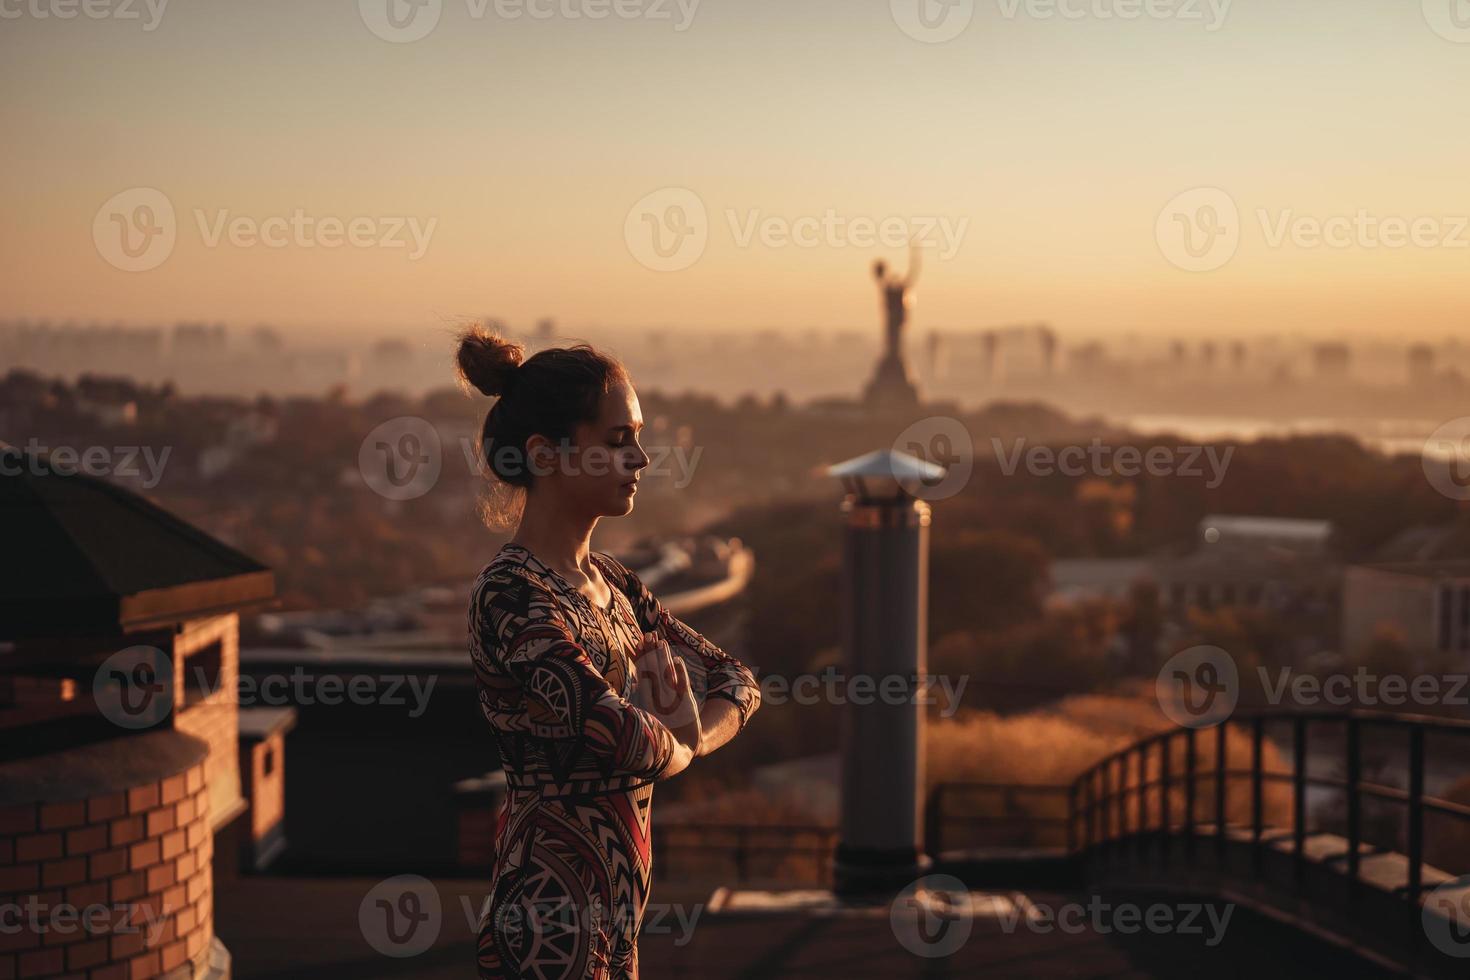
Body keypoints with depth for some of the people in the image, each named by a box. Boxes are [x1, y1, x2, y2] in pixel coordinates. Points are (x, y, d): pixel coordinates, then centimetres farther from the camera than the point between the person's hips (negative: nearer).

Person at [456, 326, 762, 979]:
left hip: (615, 910, 9)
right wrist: (678, 740, -4)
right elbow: (625, 739, -26)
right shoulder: (512, 595, -18)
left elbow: (736, 680, 13)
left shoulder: (609, 583, 10)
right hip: (552, 917, -9)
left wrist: (688, 735, -7)